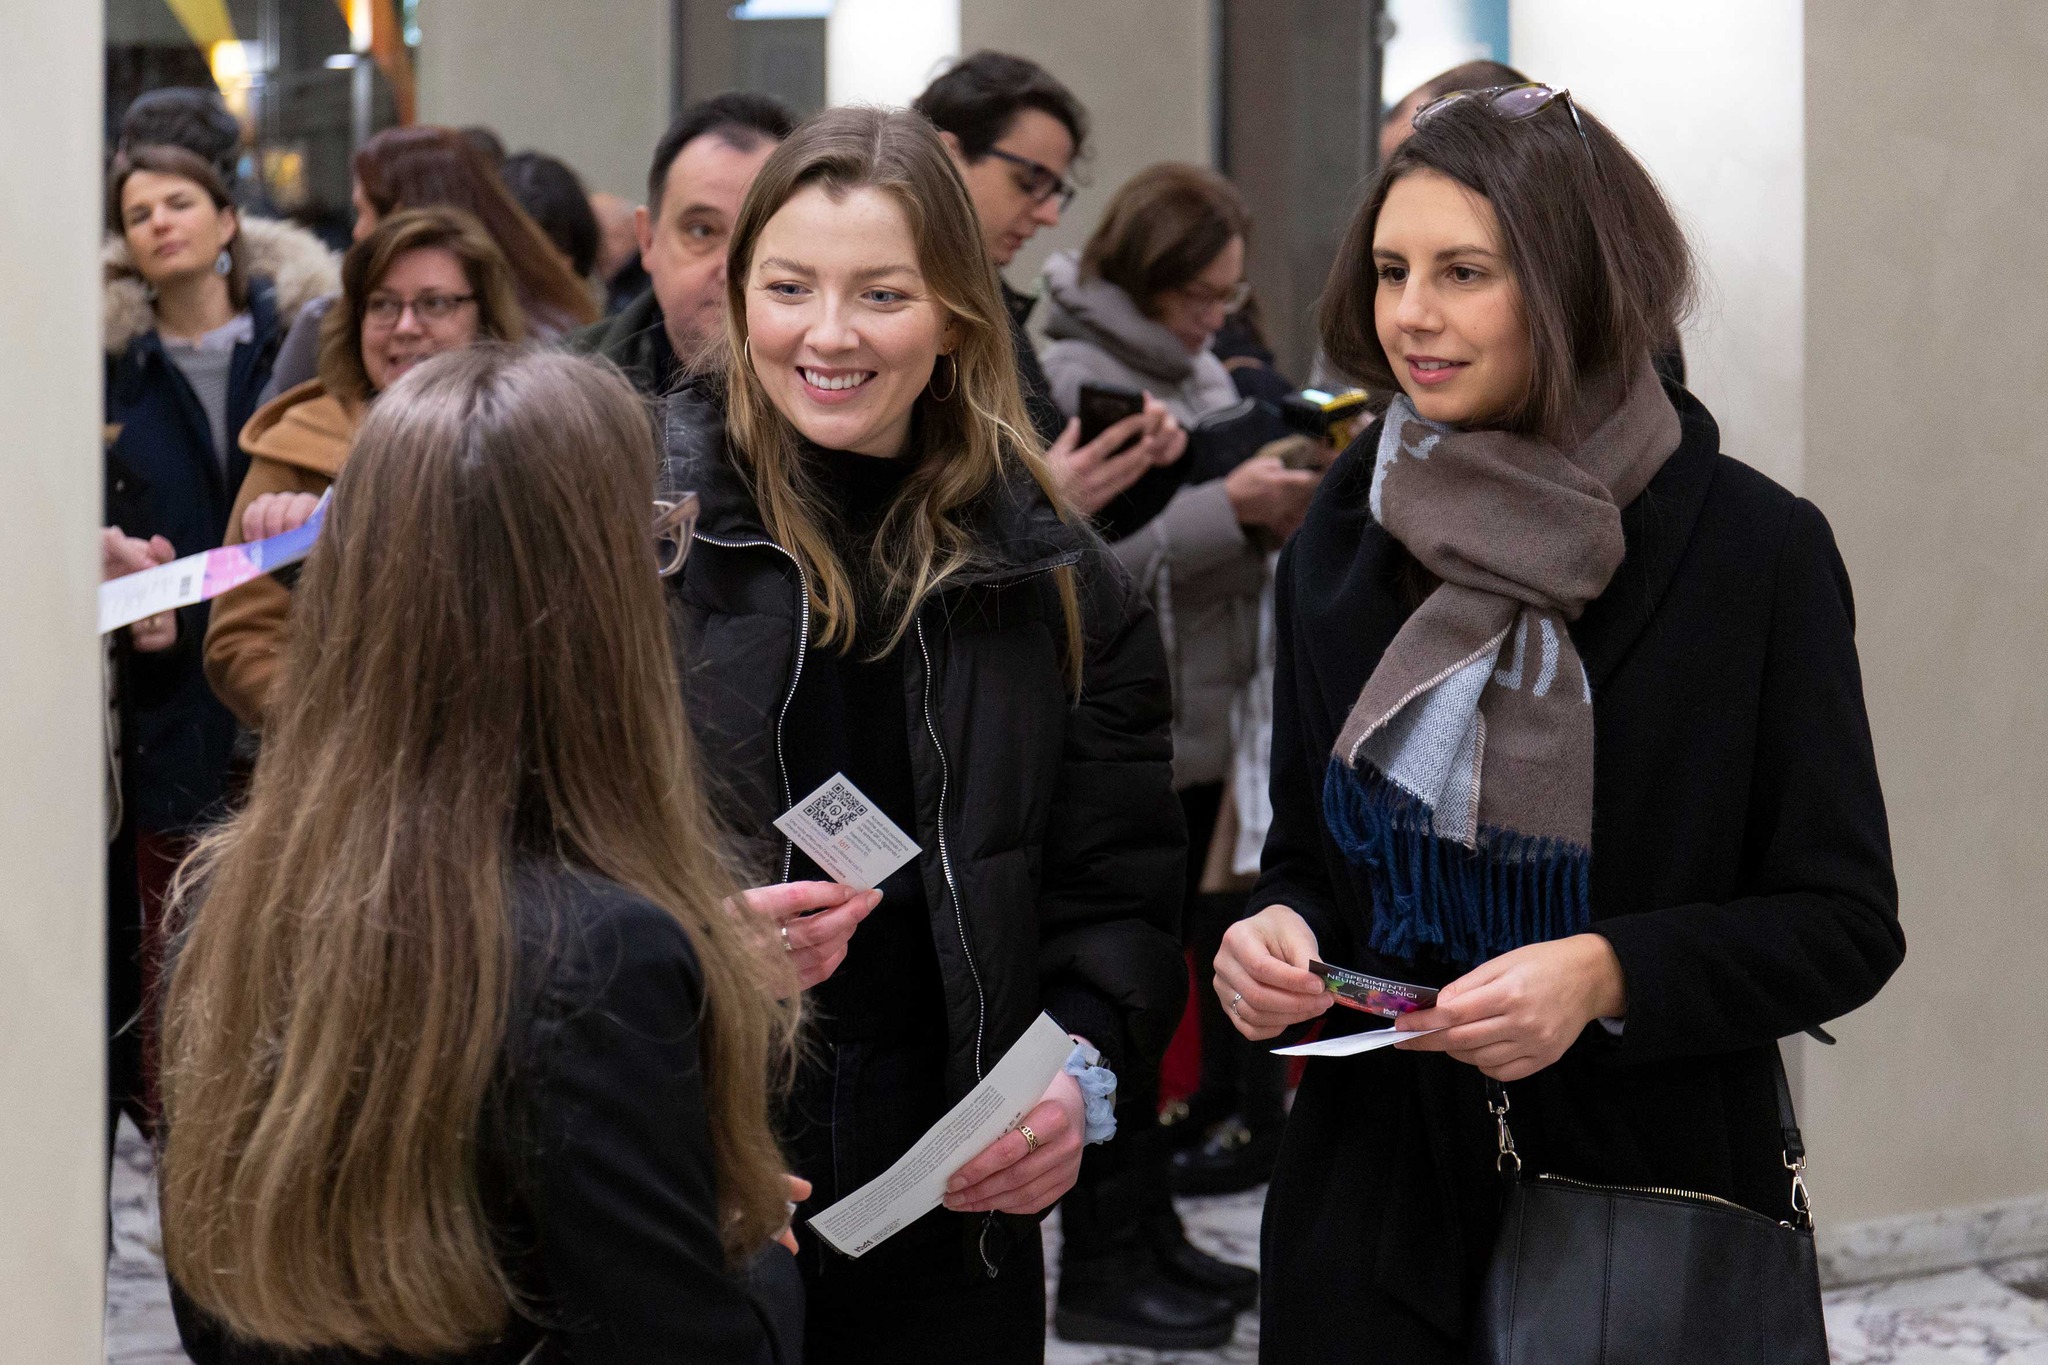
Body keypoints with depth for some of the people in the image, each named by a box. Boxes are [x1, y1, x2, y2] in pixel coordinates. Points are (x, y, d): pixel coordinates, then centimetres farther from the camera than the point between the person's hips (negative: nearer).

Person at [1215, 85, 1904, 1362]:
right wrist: (1278, 929, -9)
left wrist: (1609, 972, -23)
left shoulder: (1756, 549, -9)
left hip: (1656, 1209, -3)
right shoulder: (1346, 535, 3)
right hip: (1373, 1199, 3)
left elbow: (1846, 921, -8)